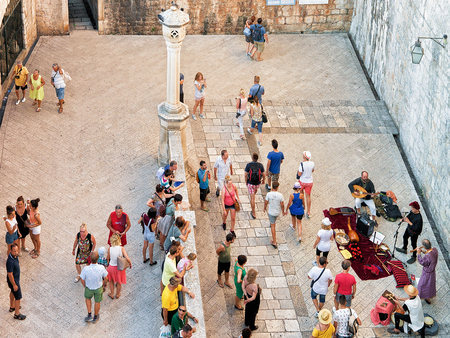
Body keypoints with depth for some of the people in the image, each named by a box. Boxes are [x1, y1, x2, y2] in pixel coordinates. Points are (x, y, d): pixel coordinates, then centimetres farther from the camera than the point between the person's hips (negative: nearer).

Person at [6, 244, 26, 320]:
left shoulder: (15, 255, -10)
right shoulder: (10, 262, -38)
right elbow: (10, 275, -29)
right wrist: (14, 285, -19)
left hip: (16, 278, 9)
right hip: (13, 281, -9)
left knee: (13, 292, 29)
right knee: (18, 297, 7)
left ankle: (12, 307, 52)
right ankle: (17, 314, 24)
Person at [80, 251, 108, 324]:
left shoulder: (86, 269, -35)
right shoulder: (101, 268, -33)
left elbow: (82, 280, -18)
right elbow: (105, 277, -13)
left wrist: (84, 286, 5)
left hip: (89, 288, 0)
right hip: (98, 288, 0)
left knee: (88, 298, 33)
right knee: (97, 302, 25)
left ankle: (89, 315, 33)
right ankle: (95, 317, 46)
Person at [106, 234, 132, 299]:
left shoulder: (110, 249, -19)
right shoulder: (121, 248, -23)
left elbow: (108, 258, -3)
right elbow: (127, 258, -27)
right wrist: (130, 264, -7)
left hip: (111, 267, 0)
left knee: (111, 281, 28)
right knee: (119, 281, 26)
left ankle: (112, 294, 45)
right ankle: (117, 294, 46)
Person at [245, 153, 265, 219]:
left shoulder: (248, 165, -23)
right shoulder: (260, 165, -19)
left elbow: (246, 175, -16)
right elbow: (264, 175, -10)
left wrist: (246, 182, 3)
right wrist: (263, 180, 12)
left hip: (250, 183, -2)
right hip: (258, 183, 2)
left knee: (252, 198, 9)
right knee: (255, 189, 39)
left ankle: (254, 214, 14)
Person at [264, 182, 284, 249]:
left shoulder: (268, 194, -21)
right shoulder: (280, 195, -21)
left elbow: (266, 203, -8)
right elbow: (282, 205, -12)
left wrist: (264, 208, 12)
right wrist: (283, 211, 6)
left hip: (271, 212, -2)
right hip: (278, 212, 2)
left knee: (273, 226, 9)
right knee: (274, 221, 34)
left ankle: (274, 242, 9)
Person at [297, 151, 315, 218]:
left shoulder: (302, 164, -25)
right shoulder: (312, 163, -9)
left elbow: (299, 174, -17)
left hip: (302, 181, -3)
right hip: (309, 182, 3)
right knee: (308, 196, 11)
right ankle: (308, 212, 15)